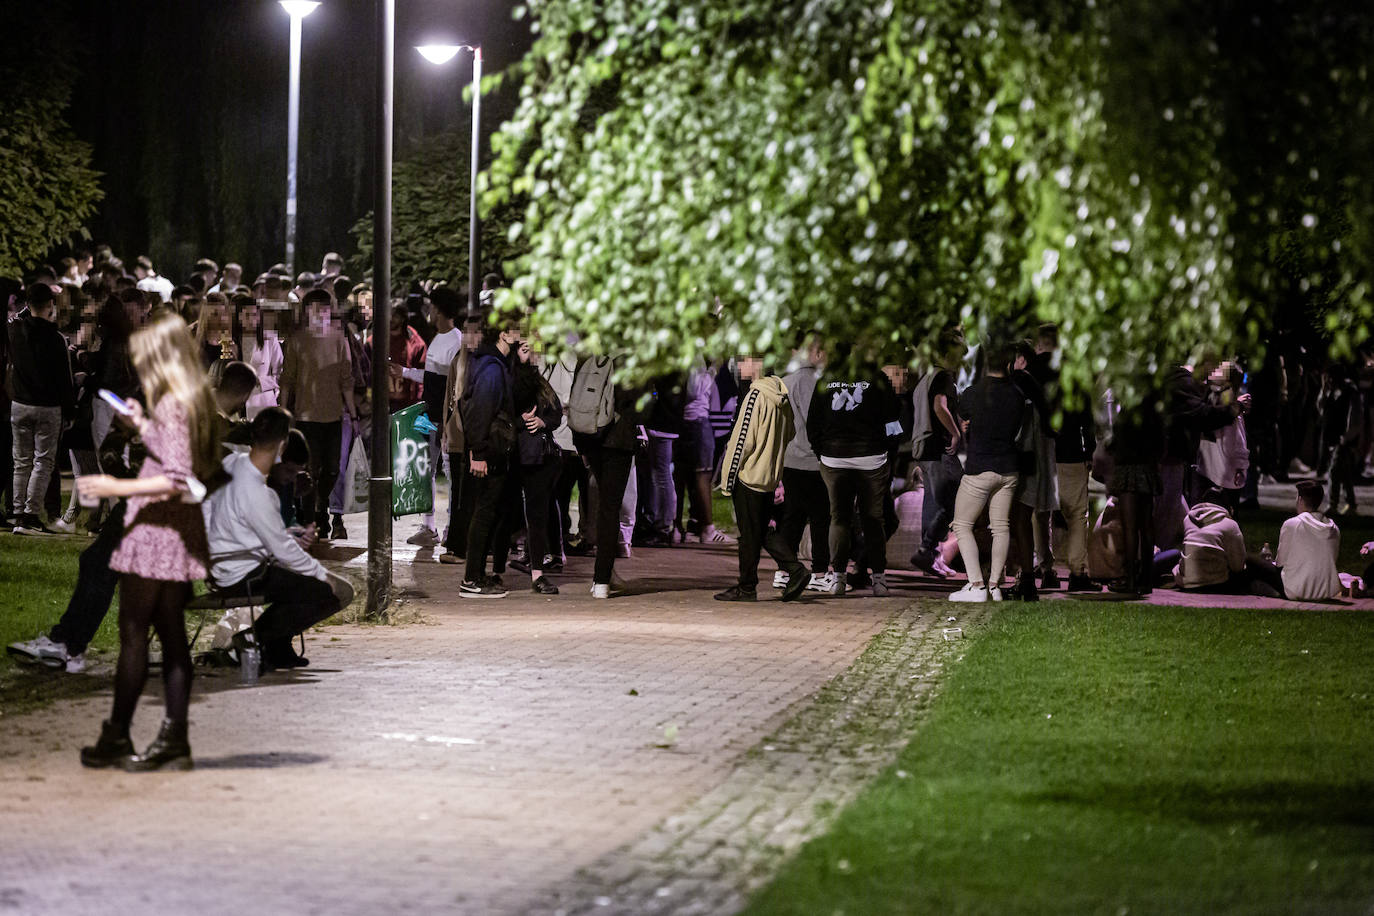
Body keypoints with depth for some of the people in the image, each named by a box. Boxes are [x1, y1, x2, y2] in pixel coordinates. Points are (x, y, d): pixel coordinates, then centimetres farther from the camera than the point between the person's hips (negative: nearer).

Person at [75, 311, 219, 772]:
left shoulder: (172, 405, -17)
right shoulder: (196, 401, 10)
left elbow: (177, 480, -23)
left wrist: (117, 488, -21)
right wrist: (143, 427, 23)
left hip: (155, 530, -9)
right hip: (181, 536, 9)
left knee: (133, 634, -2)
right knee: (172, 636, 9)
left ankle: (116, 738, 4)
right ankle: (174, 739, 10)